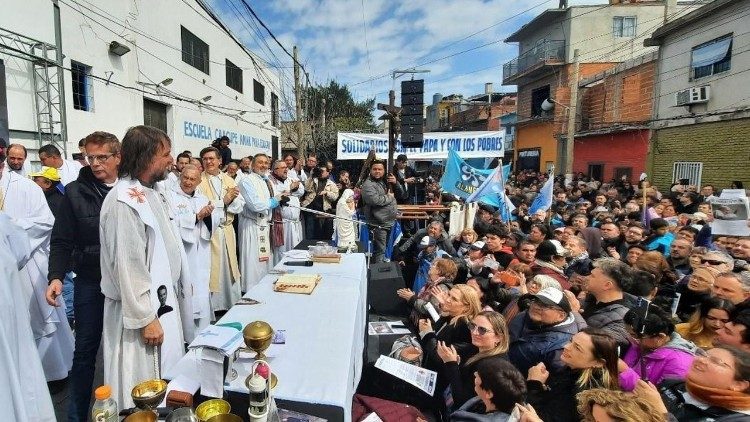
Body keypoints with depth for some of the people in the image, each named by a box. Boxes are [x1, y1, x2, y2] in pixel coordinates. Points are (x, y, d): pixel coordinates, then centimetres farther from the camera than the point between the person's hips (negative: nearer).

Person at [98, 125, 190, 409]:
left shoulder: (150, 193, 9)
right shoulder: (124, 201, -21)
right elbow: (127, 266, -22)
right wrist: (146, 319, -19)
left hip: (162, 300, 9)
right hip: (142, 310, -9)